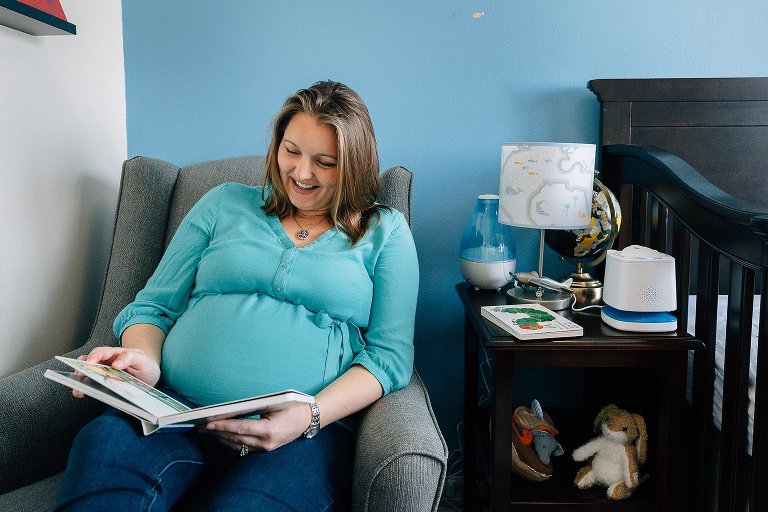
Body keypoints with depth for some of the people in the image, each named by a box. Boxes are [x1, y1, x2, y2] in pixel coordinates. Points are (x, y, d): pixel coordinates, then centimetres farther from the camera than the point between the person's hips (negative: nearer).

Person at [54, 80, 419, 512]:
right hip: (175, 408, 3)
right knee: (103, 445, -32)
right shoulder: (225, 204, 18)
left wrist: (311, 416, -14)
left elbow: (391, 354, 2)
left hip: (304, 432, -2)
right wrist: (144, 361, -8)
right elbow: (153, 307, 16)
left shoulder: (385, 231, 11)